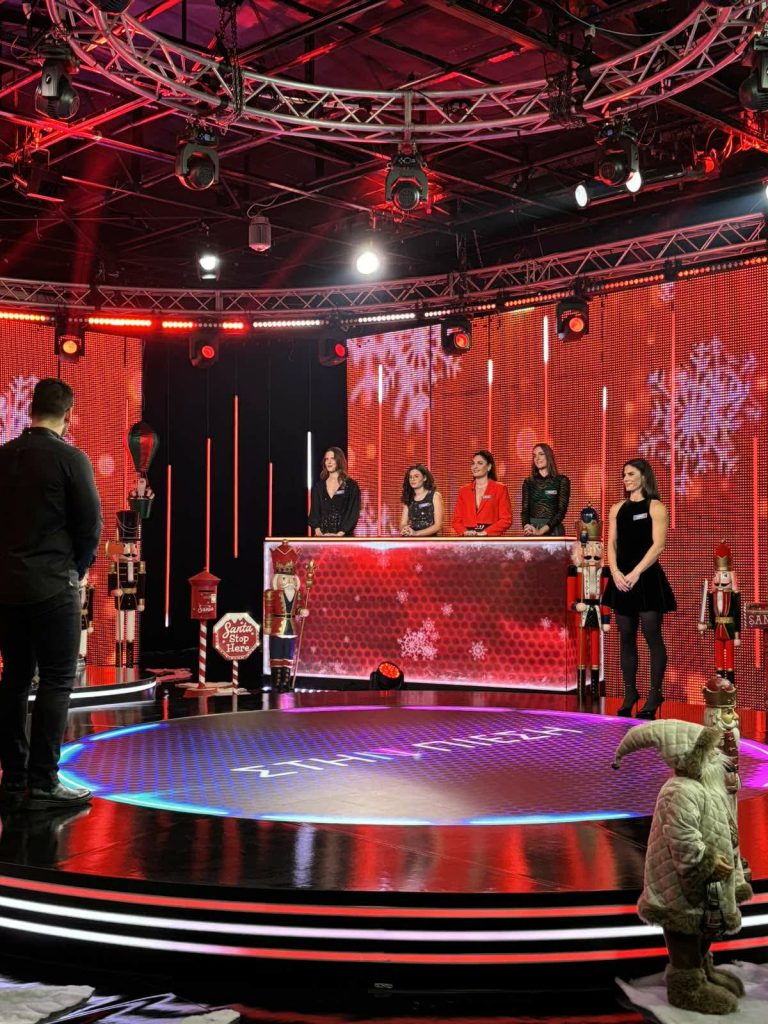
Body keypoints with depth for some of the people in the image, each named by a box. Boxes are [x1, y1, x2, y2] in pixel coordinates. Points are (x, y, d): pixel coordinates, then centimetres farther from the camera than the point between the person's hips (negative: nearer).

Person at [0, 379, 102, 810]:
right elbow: (91, 524, -8)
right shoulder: (70, 458, -9)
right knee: (57, 681, 0)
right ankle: (42, 783, -1)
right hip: (54, 587, -6)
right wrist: (77, 571, 7)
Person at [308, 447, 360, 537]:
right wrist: (318, 531, -11)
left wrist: (339, 534, -16)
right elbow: (314, 511, 6)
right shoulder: (318, 485, 11)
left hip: (343, 536, -2)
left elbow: (353, 513, -5)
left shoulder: (351, 485, 2)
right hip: (322, 536, 3)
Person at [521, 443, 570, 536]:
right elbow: (525, 510, 4)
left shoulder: (562, 481, 1)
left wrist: (542, 530, -18)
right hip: (532, 531, 2)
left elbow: (561, 511, -7)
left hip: (553, 530, -2)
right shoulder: (528, 482, 10)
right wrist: (526, 526, -17)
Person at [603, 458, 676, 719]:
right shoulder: (618, 509, 13)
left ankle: (655, 694, 2)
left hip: (647, 578, -5)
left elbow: (658, 545, -9)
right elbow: (612, 543, 9)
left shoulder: (655, 508, -1)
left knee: (652, 635, -5)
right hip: (621, 579, 5)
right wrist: (615, 572, -7)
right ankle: (630, 692, 14)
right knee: (626, 637, 7)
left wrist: (636, 573, -16)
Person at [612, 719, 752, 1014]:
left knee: (703, 933, 25)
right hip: (685, 885, -10)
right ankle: (687, 985, 18)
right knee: (686, 936, 5)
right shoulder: (682, 792, -28)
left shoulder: (702, 787, 7)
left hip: (707, 883, 10)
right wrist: (709, 864, -23)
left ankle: (703, 970, 43)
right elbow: (683, 840, -31)